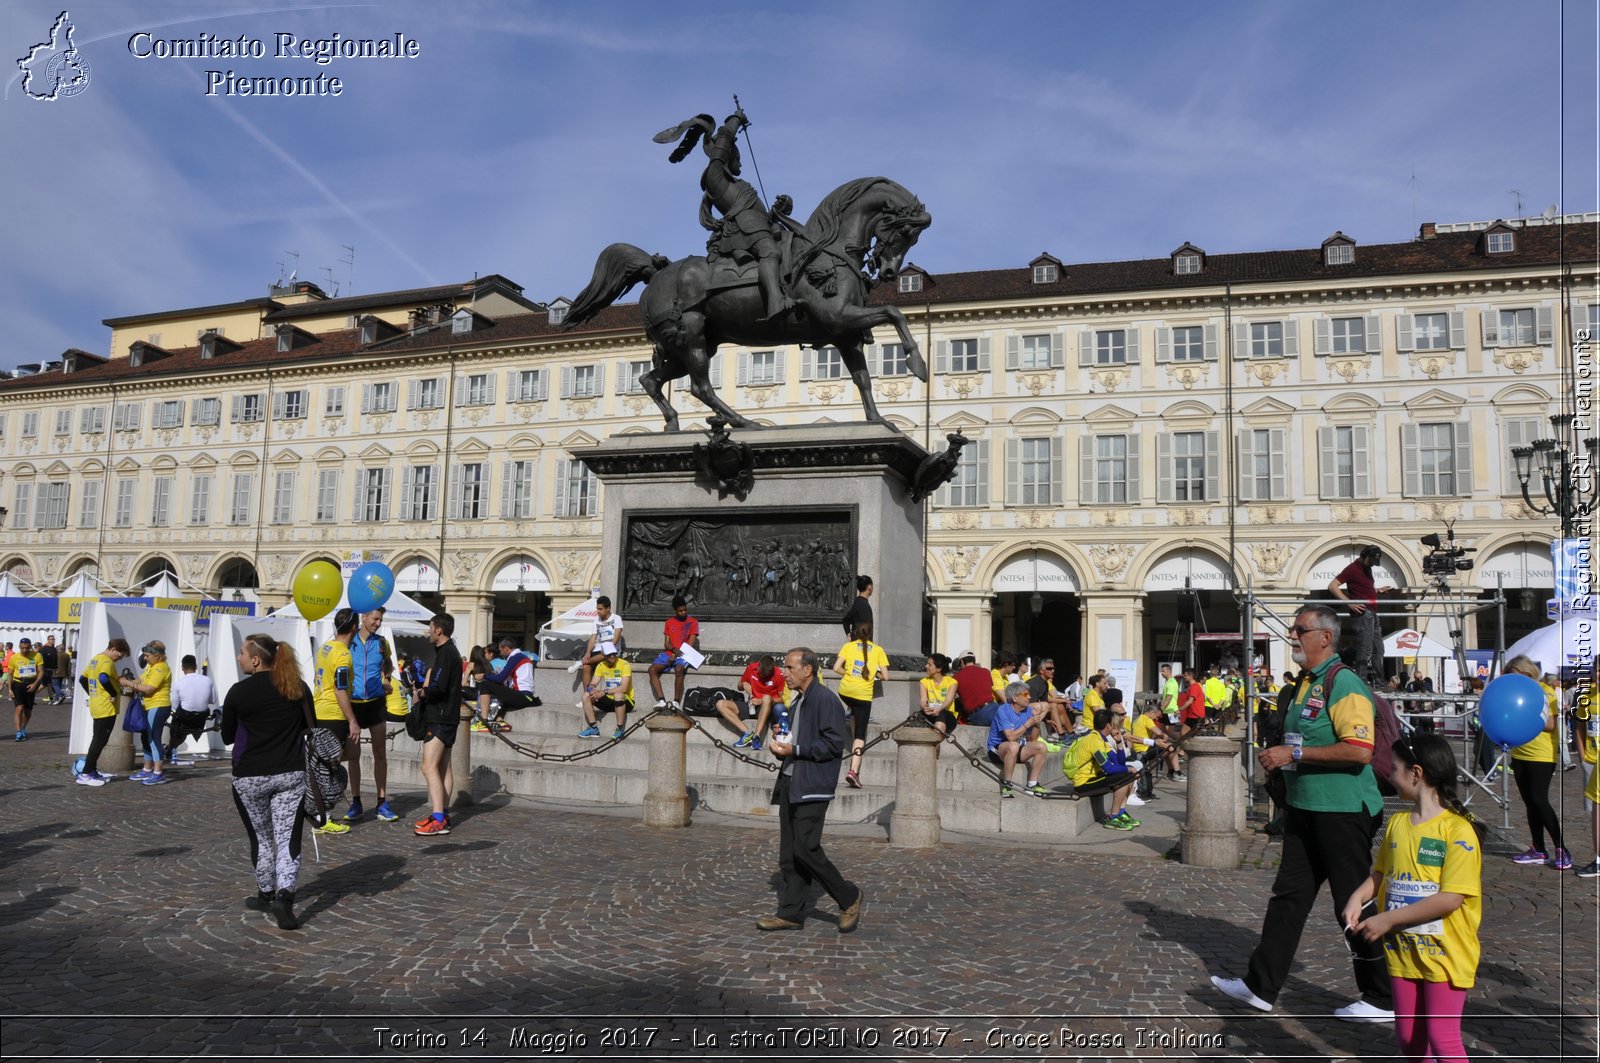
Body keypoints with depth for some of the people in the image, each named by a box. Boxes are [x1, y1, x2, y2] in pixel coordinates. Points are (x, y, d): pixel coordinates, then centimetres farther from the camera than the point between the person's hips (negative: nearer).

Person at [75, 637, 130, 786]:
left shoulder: (95, 659, 13)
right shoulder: (107, 662, -16)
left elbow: (82, 679, 20)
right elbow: (103, 678, -35)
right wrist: (115, 694, -23)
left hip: (96, 707, 10)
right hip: (107, 708, -10)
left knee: (97, 739, 17)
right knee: (100, 741, -5)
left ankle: (92, 771, 23)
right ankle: (85, 775, -4)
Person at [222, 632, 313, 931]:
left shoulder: (239, 692, -10)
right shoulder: (298, 687, 0)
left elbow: (227, 737, 2)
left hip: (250, 776, -1)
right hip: (291, 774, 2)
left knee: (261, 838, 15)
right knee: (288, 839, 1)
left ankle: (266, 894, 29)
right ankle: (284, 897, -15)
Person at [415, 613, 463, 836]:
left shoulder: (446, 653, -15)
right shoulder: (450, 651, 17)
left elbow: (439, 687, -24)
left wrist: (423, 693, -6)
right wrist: (426, 691, 4)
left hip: (440, 719, -11)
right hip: (447, 717, 11)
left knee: (429, 767, -14)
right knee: (443, 767, 13)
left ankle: (438, 820, -17)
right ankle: (443, 816, 18)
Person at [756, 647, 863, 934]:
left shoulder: (826, 699, -10)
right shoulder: (796, 702, 20)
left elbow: (834, 743, -16)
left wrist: (795, 750, -17)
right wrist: (780, 746, 8)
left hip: (812, 786, -9)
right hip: (790, 783, 9)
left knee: (805, 848, -13)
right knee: (788, 853, 8)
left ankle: (849, 897, 5)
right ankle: (791, 913, 15)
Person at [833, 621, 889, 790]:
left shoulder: (848, 646, 6)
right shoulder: (878, 650, 5)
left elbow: (836, 668, -3)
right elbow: (885, 676, 1)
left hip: (845, 690, 2)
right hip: (864, 695, -2)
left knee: (853, 710, 35)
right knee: (860, 735, 0)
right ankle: (854, 771, -14)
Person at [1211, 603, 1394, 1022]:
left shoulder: (1344, 684, -17)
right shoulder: (1304, 683, 12)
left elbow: (1359, 750, -27)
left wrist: (1294, 753, -24)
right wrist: (1279, 756, 12)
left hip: (1344, 813, -9)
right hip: (1306, 811, 9)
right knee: (1288, 897, 12)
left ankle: (1382, 1000, 19)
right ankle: (1261, 986, 18)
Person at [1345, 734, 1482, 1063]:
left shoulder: (1458, 830, -17)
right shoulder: (1396, 824, 5)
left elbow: (1451, 898, -22)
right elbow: (1381, 874, 15)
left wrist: (1387, 919, -21)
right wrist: (1358, 898, -5)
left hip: (1445, 952, -6)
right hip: (1403, 950, 6)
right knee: (1408, 1037, 15)